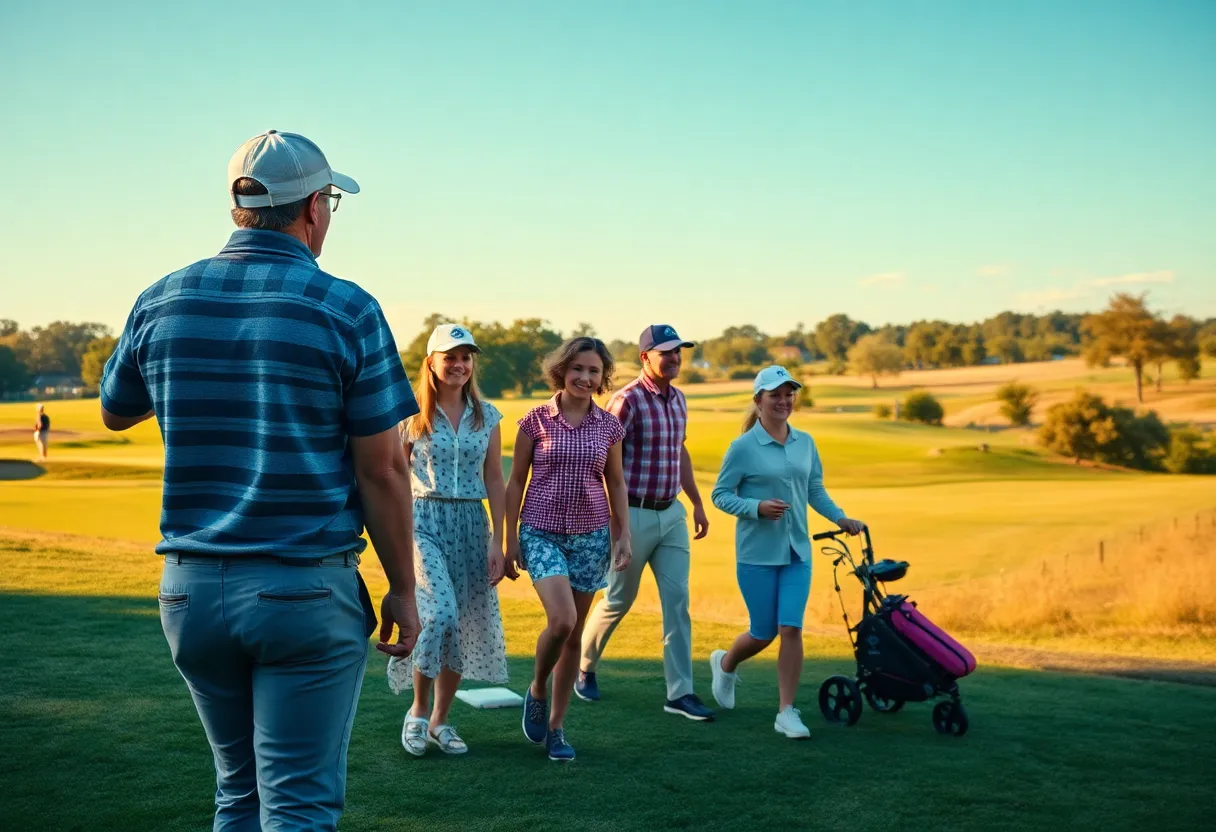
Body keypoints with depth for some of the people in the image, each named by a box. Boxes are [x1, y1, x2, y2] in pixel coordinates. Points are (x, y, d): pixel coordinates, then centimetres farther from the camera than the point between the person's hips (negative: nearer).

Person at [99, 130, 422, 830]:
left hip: (191, 588, 5)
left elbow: (115, 413, 20)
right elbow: (382, 470, -8)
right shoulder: (347, 310, -9)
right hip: (306, 590, -4)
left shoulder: (161, 301, 3)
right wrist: (403, 589, 1)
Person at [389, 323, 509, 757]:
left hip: (471, 525, 4)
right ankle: (418, 712, 1)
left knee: (464, 627, 6)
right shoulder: (412, 416, 0)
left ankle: (440, 721, 22)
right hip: (425, 522, -3)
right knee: (440, 615, -21)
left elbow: (494, 481, 8)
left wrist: (497, 542, 3)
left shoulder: (487, 416, 7)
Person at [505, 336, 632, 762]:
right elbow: (516, 482, 1)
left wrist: (624, 536, 6)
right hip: (542, 533, -3)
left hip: (590, 535, 3)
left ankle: (555, 727, 20)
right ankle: (536, 692, 9)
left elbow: (616, 484, 12)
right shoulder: (537, 420, -4)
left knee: (574, 633, 7)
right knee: (561, 620, -21)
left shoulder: (609, 426, 3)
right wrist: (510, 540, 1)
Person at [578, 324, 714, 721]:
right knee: (618, 599, 8)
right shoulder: (627, 400, -14)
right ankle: (584, 668, 31)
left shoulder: (678, 399, 10)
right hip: (634, 514, -6)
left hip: (672, 513, 6)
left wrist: (697, 503, 22)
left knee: (678, 600, 2)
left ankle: (680, 692, 7)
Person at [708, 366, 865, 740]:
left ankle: (787, 712, 5)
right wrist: (757, 507, -21)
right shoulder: (743, 447, -10)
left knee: (791, 629, -4)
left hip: (797, 551, 4)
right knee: (764, 633, 5)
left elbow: (815, 489, 16)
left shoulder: (805, 443, 5)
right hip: (757, 553, -4)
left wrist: (839, 517, 2)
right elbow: (720, 495, -7)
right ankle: (725, 663, 38)